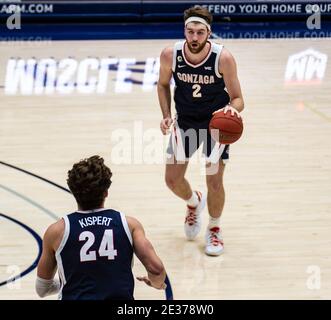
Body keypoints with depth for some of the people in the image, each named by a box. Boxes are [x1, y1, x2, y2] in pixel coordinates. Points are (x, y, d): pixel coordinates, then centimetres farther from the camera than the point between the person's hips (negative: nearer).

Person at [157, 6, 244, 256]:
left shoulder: (223, 57, -27)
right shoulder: (170, 54, -19)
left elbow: (238, 99, -20)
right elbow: (163, 85, 1)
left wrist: (233, 108, -42)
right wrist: (166, 116, -11)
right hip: (185, 121, 3)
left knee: (214, 181, -6)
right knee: (173, 179, 4)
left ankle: (214, 229, 22)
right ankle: (195, 202, 40)